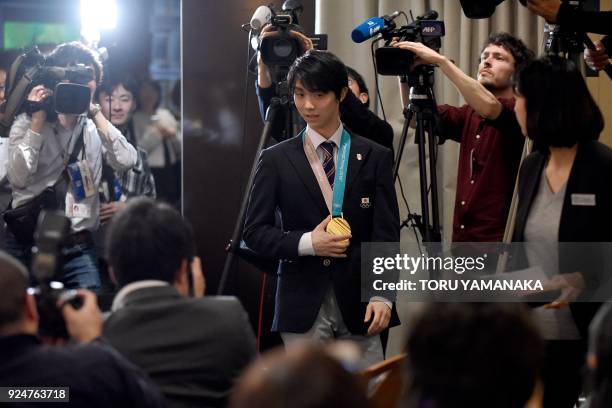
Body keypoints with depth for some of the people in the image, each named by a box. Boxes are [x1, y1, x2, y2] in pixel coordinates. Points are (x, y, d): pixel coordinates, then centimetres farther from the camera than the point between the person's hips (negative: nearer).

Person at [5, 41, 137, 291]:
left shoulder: (95, 129, 11)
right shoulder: (27, 123, 4)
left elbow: (126, 162, -8)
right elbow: (18, 178, -11)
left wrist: (95, 113, -7)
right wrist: (38, 121, -9)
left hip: (78, 248, 2)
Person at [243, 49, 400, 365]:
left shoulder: (374, 157, 7)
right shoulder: (276, 160, 6)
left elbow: (386, 234, 2)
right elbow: (255, 232, 5)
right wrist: (307, 243, -11)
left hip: (358, 302, 1)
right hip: (303, 304, 0)